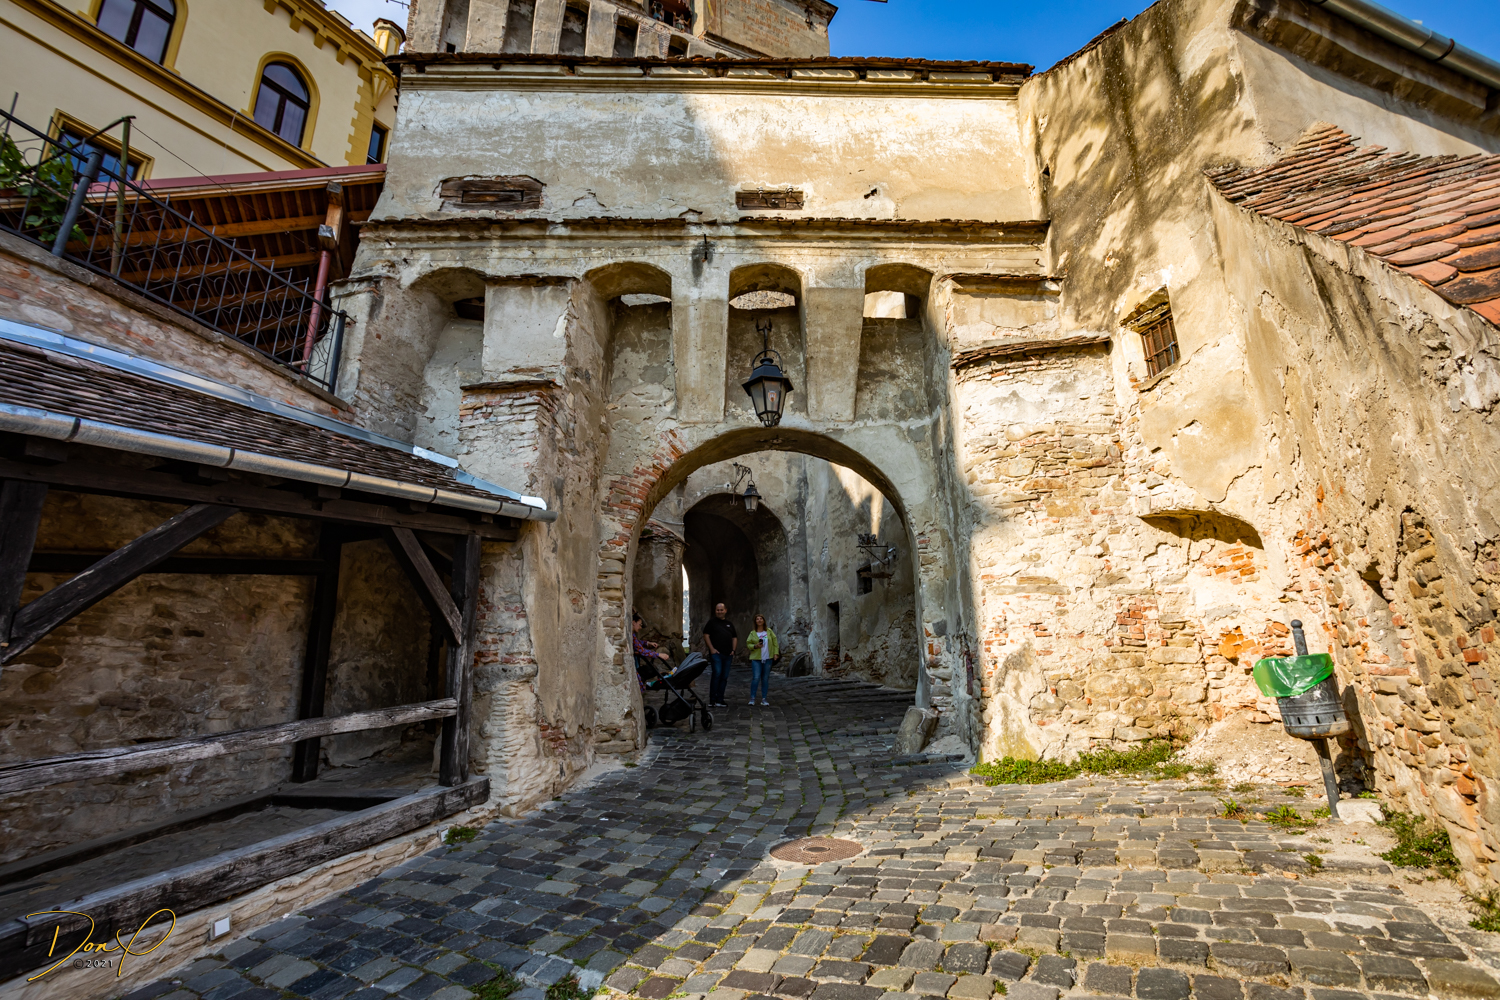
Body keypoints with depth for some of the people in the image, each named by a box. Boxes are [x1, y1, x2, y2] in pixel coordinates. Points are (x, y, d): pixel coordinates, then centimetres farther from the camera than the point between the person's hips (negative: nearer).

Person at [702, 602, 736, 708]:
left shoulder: (729, 623, 17)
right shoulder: (712, 622, 3)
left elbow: (734, 637, 22)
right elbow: (706, 635, -3)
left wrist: (733, 650, 9)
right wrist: (712, 649, -11)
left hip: (727, 655, 5)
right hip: (716, 653, -5)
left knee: (724, 677, 6)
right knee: (717, 674, -15)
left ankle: (719, 700, 13)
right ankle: (712, 700, -9)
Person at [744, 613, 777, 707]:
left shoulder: (769, 631, 6)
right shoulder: (753, 633, 3)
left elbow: (775, 642, 8)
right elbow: (748, 644, 5)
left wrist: (775, 653, 1)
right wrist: (755, 646, -13)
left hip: (767, 659, 2)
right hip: (756, 658, -2)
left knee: (765, 679, 5)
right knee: (756, 678, -10)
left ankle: (763, 699, 14)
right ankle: (752, 698, 0)